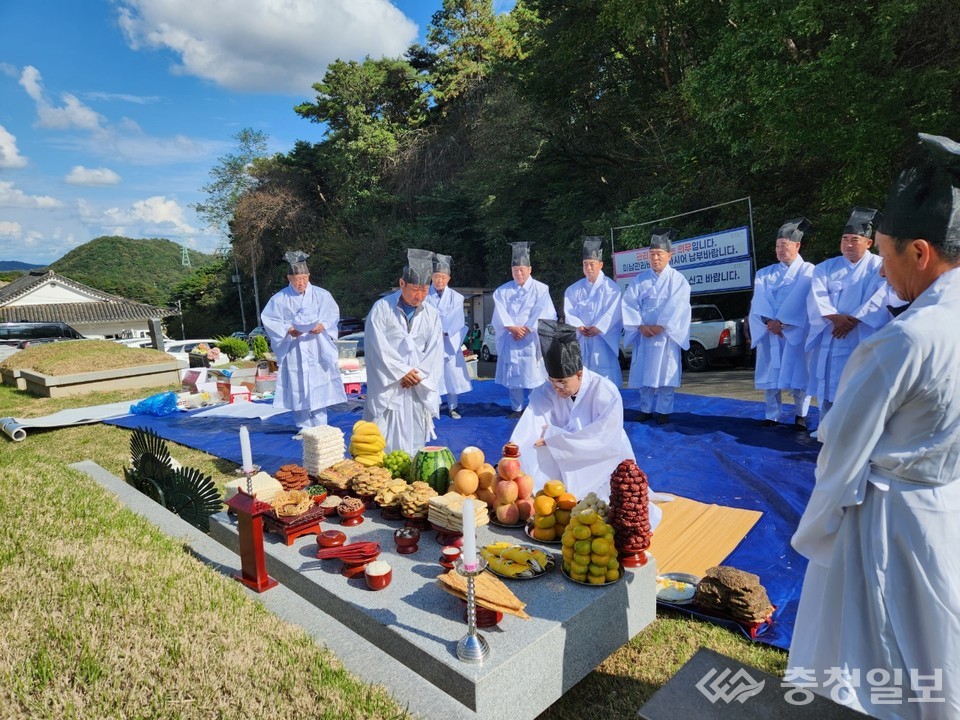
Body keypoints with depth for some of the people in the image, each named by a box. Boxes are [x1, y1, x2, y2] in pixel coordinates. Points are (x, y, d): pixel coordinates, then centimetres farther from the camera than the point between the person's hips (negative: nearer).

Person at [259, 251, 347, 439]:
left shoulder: (321, 295, -1)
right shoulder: (280, 299, -1)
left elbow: (333, 313, 2)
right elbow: (267, 319, 0)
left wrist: (323, 325, -17)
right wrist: (287, 330, -15)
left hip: (316, 350, 0)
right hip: (293, 351, 1)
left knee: (318, 389, 1)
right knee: (298, 391, 5)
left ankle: (320, 427, 9)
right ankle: (304, 428, 16)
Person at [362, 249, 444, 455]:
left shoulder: (432, 314, 7)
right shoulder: (382, 308, -3)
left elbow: (435, 352, 3)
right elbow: (378, 347, -9)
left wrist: (417, 375, -10)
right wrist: (402, 372, -11)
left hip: (418, 390, 3)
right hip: (388, 386, -3)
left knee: (415, 439, 6)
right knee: (385, 441, -2)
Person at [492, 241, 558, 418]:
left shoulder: (541, 289, 4)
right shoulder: (502, 291, 10)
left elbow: (542, 314, -6)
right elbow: (500, 314, -1)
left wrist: (526, 329, -14)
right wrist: (512, 328, -16)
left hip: (532, 340, -2)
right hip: (510, 340, 3)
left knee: (533, 375, -4)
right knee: (513, 376, 4)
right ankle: (516, 408, 14)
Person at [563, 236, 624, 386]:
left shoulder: (611, 287, -1)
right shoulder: (574, 289, 9)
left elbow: (612, 313, -8)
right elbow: (569, 311, 2)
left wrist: (597, 328, -17)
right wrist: (579, 327, -14)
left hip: (603, 339, -3)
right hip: (580, 338, 3)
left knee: (604, 377, -6)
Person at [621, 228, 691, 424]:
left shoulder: (678, 280, 0)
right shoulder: (639, 280, 7)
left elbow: (676, 307, -10)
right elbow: (629, 304, -1)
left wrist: (659, 327, -16)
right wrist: (640, 326, -13)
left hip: (666, 335, -2)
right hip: (643, 334, 3)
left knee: (664, 374, -1)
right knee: (644, 374, 5)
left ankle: (663, 411, 9)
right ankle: (646, 409, 16)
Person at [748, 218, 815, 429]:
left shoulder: (808, 271, 5)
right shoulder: (765, 274, 14)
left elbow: (799, 301, -8)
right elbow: (758, 302, 1)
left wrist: (781, 322, -16)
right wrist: (769, 321, -15)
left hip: (796, 332, -3)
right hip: (769, 331, 3)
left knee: (798, 373, -3)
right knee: (770, 373, 1)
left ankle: (800, 415, 9)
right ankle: (772, 415, 8)